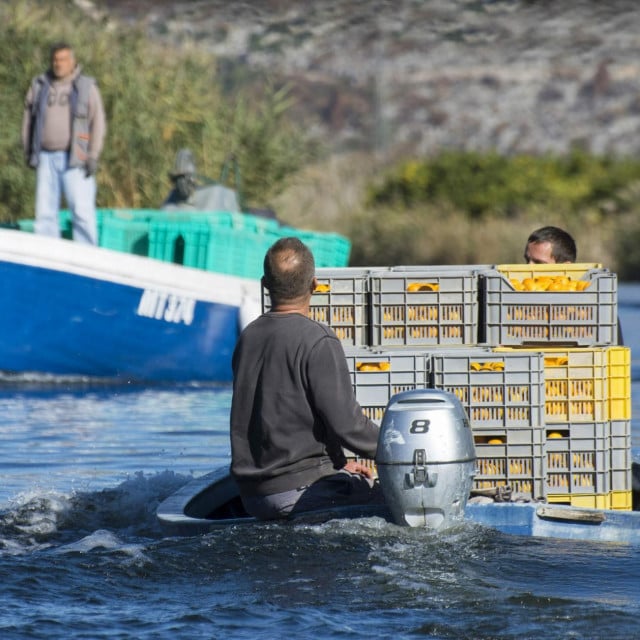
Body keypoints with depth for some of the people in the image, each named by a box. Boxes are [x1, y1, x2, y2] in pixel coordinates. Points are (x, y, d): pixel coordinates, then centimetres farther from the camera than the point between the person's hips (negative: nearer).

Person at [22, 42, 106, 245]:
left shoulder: (86, 87, 1)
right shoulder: (39, 85, 9)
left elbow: (98, 123, -1)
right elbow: (28, 118, 16)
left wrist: (93, 157, -9)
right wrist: (28, 151, 10)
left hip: (75, 159, -3)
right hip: (46, 158, 3)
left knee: (82, 211, -9)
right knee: (45, 212, 3)